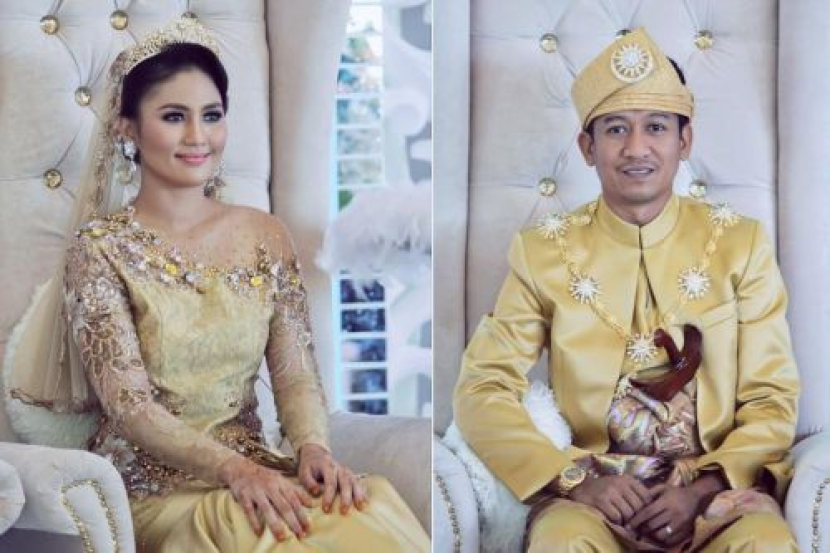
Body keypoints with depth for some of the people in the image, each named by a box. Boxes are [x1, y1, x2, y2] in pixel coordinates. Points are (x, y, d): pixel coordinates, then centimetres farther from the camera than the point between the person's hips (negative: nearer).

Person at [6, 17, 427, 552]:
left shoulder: (265, 236, 7)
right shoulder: (103, 247, -5)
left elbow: (296, 373, 4)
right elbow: (128, 403, -12)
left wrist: (314, 445, -18)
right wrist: (233, 469, -26)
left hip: (254, 469, 4)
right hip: (153, 486, -4)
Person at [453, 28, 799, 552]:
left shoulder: (741, 243, 4)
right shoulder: (544, 250, 3)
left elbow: (772, 401, 4)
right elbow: (483, 389, -1)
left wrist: (702, 489, -13)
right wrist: (577, 480, -14)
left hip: (717, 487, 1)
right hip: (591, 493, -1)